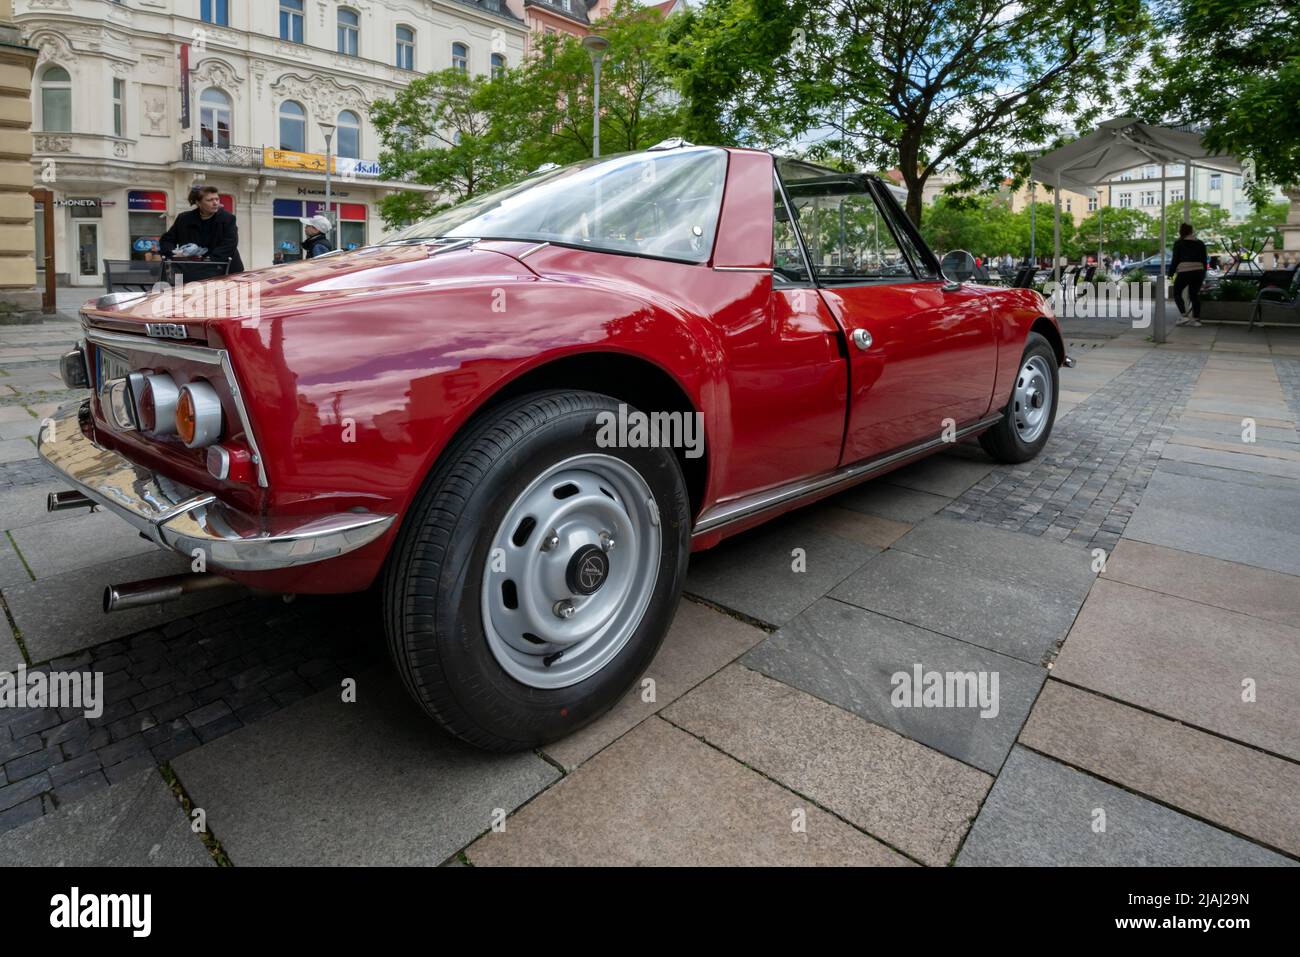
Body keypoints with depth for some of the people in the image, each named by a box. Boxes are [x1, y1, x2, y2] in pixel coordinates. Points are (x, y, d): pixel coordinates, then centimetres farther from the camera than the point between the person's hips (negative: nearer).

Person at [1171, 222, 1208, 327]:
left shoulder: (1179, 243, 0)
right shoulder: (1200, 243, 15)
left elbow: (1175, 260, -4)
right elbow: (1205, 261, 16)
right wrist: (1203, 274, 24)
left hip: (1184, 272, -5)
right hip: (1199, 272, 5)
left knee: (1177, 293, 8)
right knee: (1194, 294, 13)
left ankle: (1184, 316, -8)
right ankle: (1196, 319, 8)